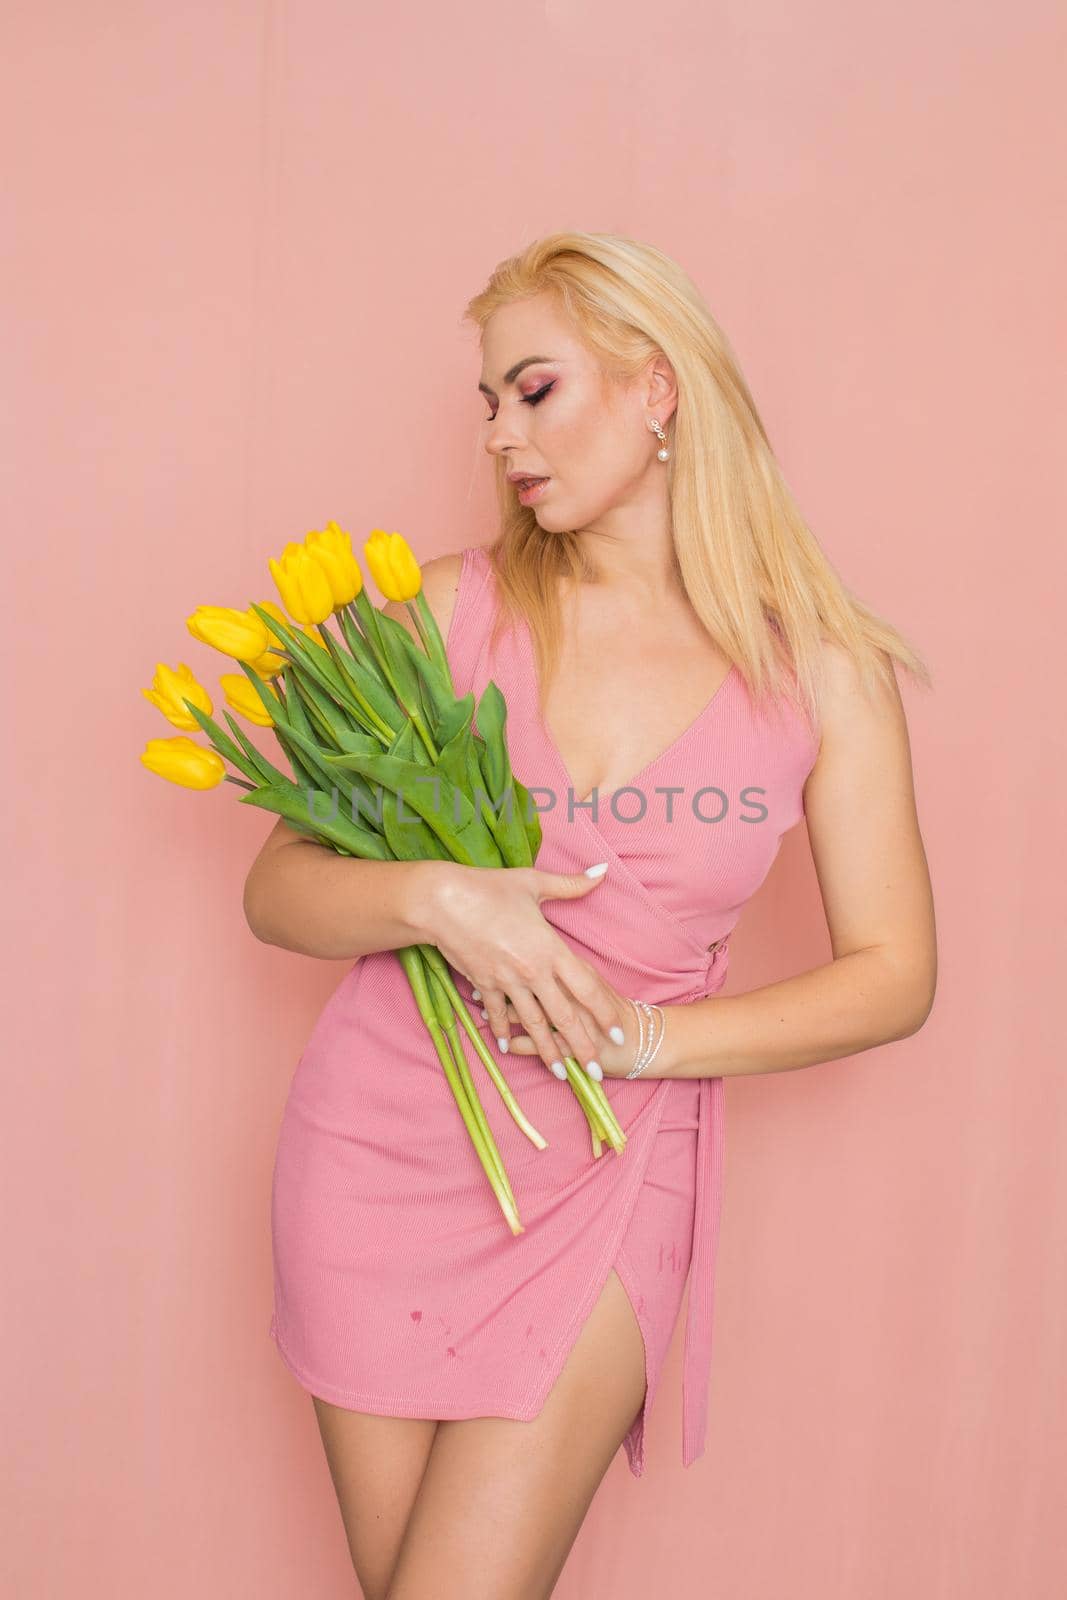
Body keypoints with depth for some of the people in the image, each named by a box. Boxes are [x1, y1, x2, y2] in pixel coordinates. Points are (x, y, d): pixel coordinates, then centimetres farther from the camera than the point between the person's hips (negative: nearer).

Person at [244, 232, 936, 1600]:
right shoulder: (453, 609, -3)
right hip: (381, 1141, 2)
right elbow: (278, 891, -1)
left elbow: (893, 975, -1)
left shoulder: (823, 672, -4)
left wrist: (646, 1039, -12)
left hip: (610, 1177, -1)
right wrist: (432, 898, -22)